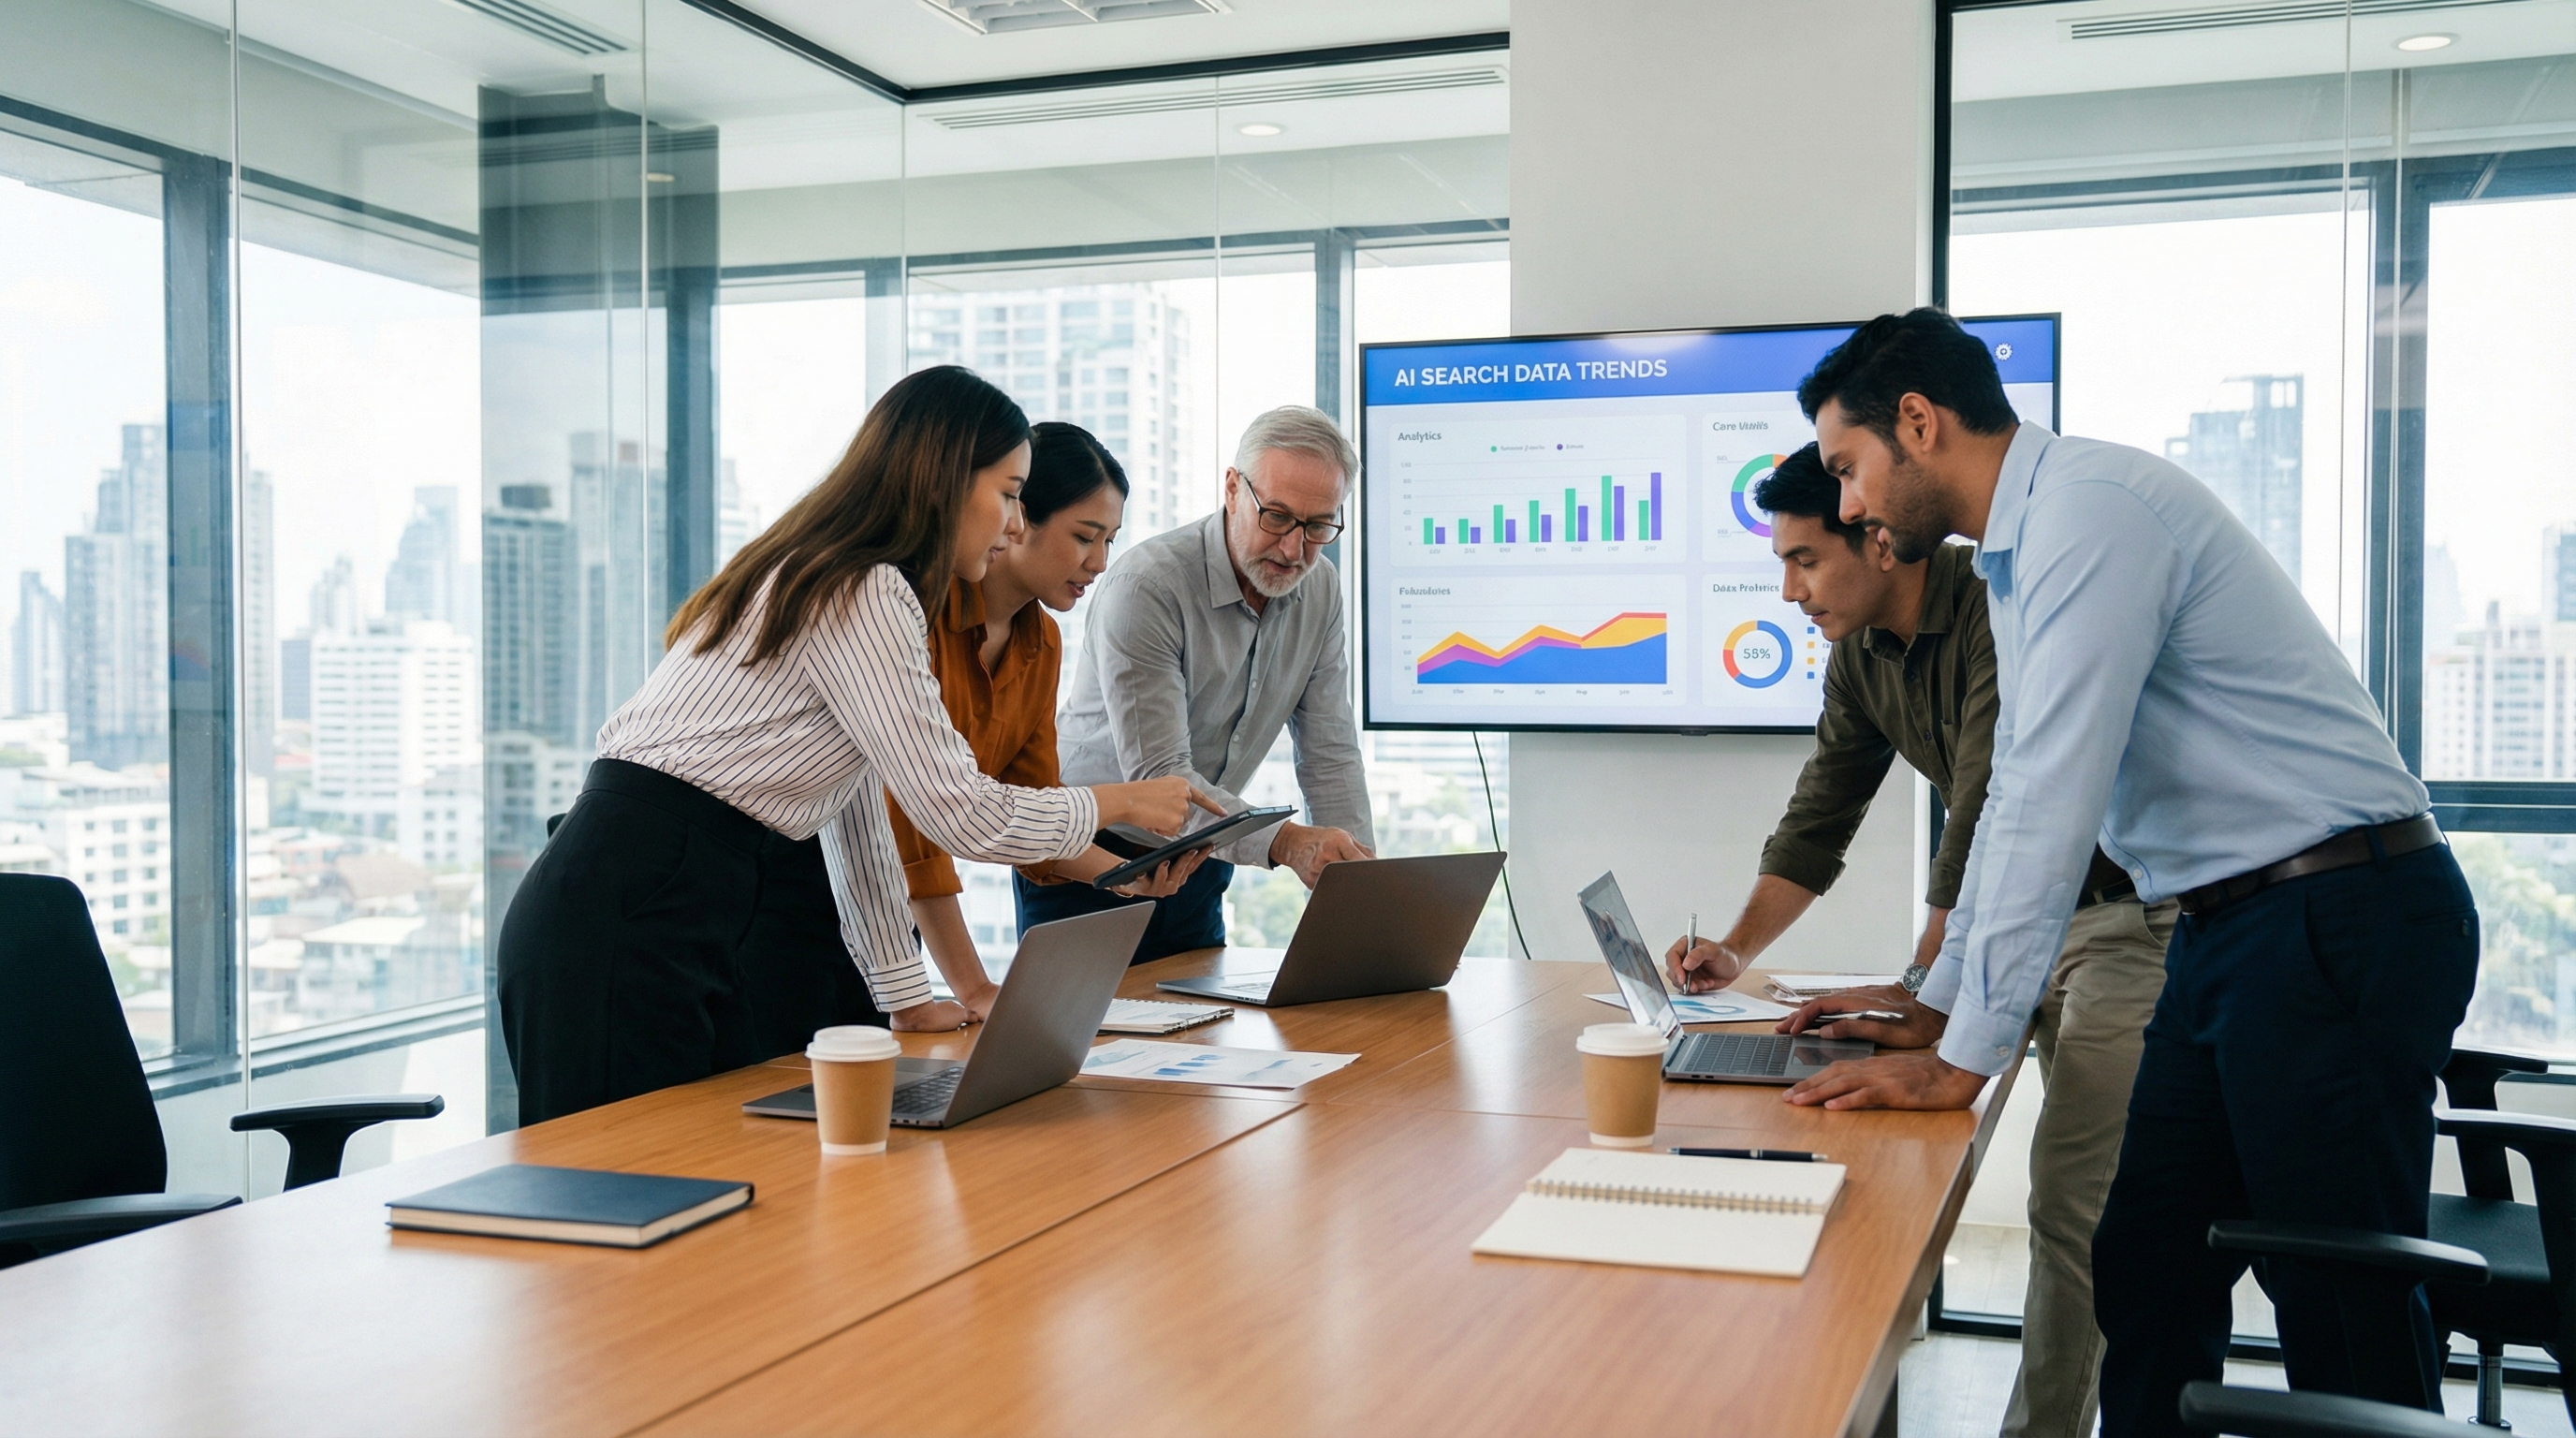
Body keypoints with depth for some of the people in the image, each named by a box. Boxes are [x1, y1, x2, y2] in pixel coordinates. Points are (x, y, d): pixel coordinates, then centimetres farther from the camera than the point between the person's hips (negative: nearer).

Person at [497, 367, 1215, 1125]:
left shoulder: (826, 583, 19)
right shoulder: (861, 595, -13)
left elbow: (857, 807, 20)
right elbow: (962, 815, -15)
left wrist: (904, 996, 21)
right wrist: (1117, 801, 1)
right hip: (633, 927, -10)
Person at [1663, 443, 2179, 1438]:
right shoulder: (1861, 656, 4)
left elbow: (1984, 824, -26)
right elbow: (1820, 819, 8)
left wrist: (1920, 993, -20)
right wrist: (1738, 951, -1)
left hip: (2135, 914, -8)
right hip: (2047, 917, 8)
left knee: (2072, 1202, -9)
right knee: (2073, 1195, 12)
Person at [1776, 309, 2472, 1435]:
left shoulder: (2090, 507, -17)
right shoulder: (2026, 546, 14)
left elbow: (2053, 803, -21)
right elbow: (2020, 798, 20)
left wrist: (1964, 1058, -17)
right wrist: (1935, 1008, 21)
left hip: (2340, 921, -10)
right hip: (2236, 925, 10)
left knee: (2342, 1322, -1)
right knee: (2145, 1280, 12)